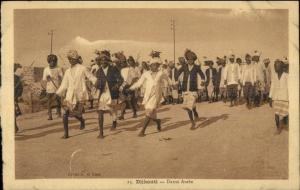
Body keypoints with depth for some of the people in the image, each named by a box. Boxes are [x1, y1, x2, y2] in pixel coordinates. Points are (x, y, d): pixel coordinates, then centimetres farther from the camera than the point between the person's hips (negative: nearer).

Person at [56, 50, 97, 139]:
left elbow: (91, 77, 3)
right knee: (65, 114, -7)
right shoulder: (68, 71, 10)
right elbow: (64, 85, 14)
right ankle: (66, 133, 3)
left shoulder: (82, 69, -1)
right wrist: (57, 94, 8)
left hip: (79, 95, -3)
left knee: (76, 113, -7)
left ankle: (82, 121, 29)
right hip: (70, 95, 3)